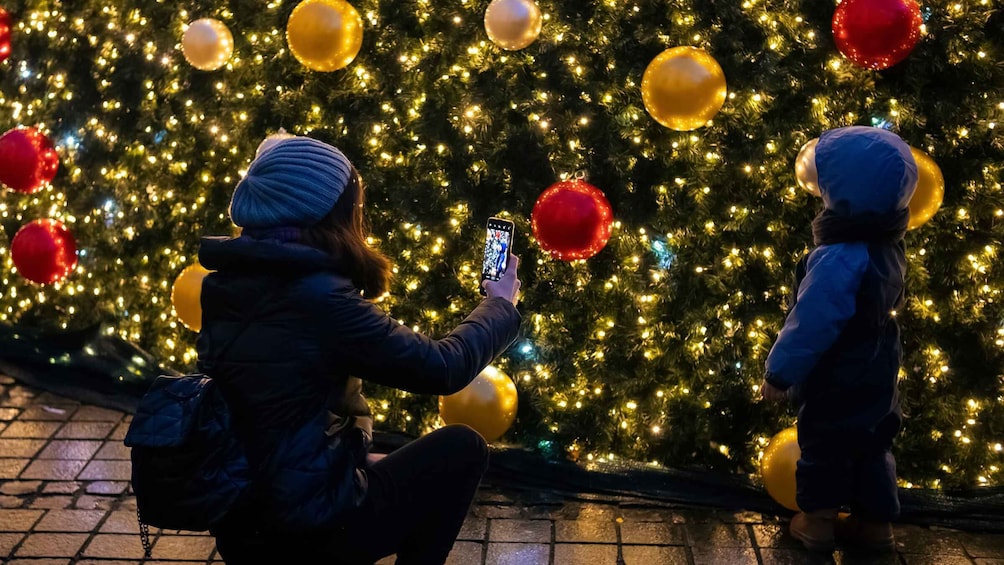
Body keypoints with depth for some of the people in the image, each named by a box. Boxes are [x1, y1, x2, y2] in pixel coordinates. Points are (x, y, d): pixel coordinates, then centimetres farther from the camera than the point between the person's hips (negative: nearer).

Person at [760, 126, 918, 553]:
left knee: (824, 448, 12)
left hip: (837, 381, -7)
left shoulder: (839, 258, -32)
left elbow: (810, 325, -27)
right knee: (871, 446, 20)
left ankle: (817, 521, 28)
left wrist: (779, 373, -16)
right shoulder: (887, 244, -5)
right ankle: (876, 522, 33)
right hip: (875, 374, 8)